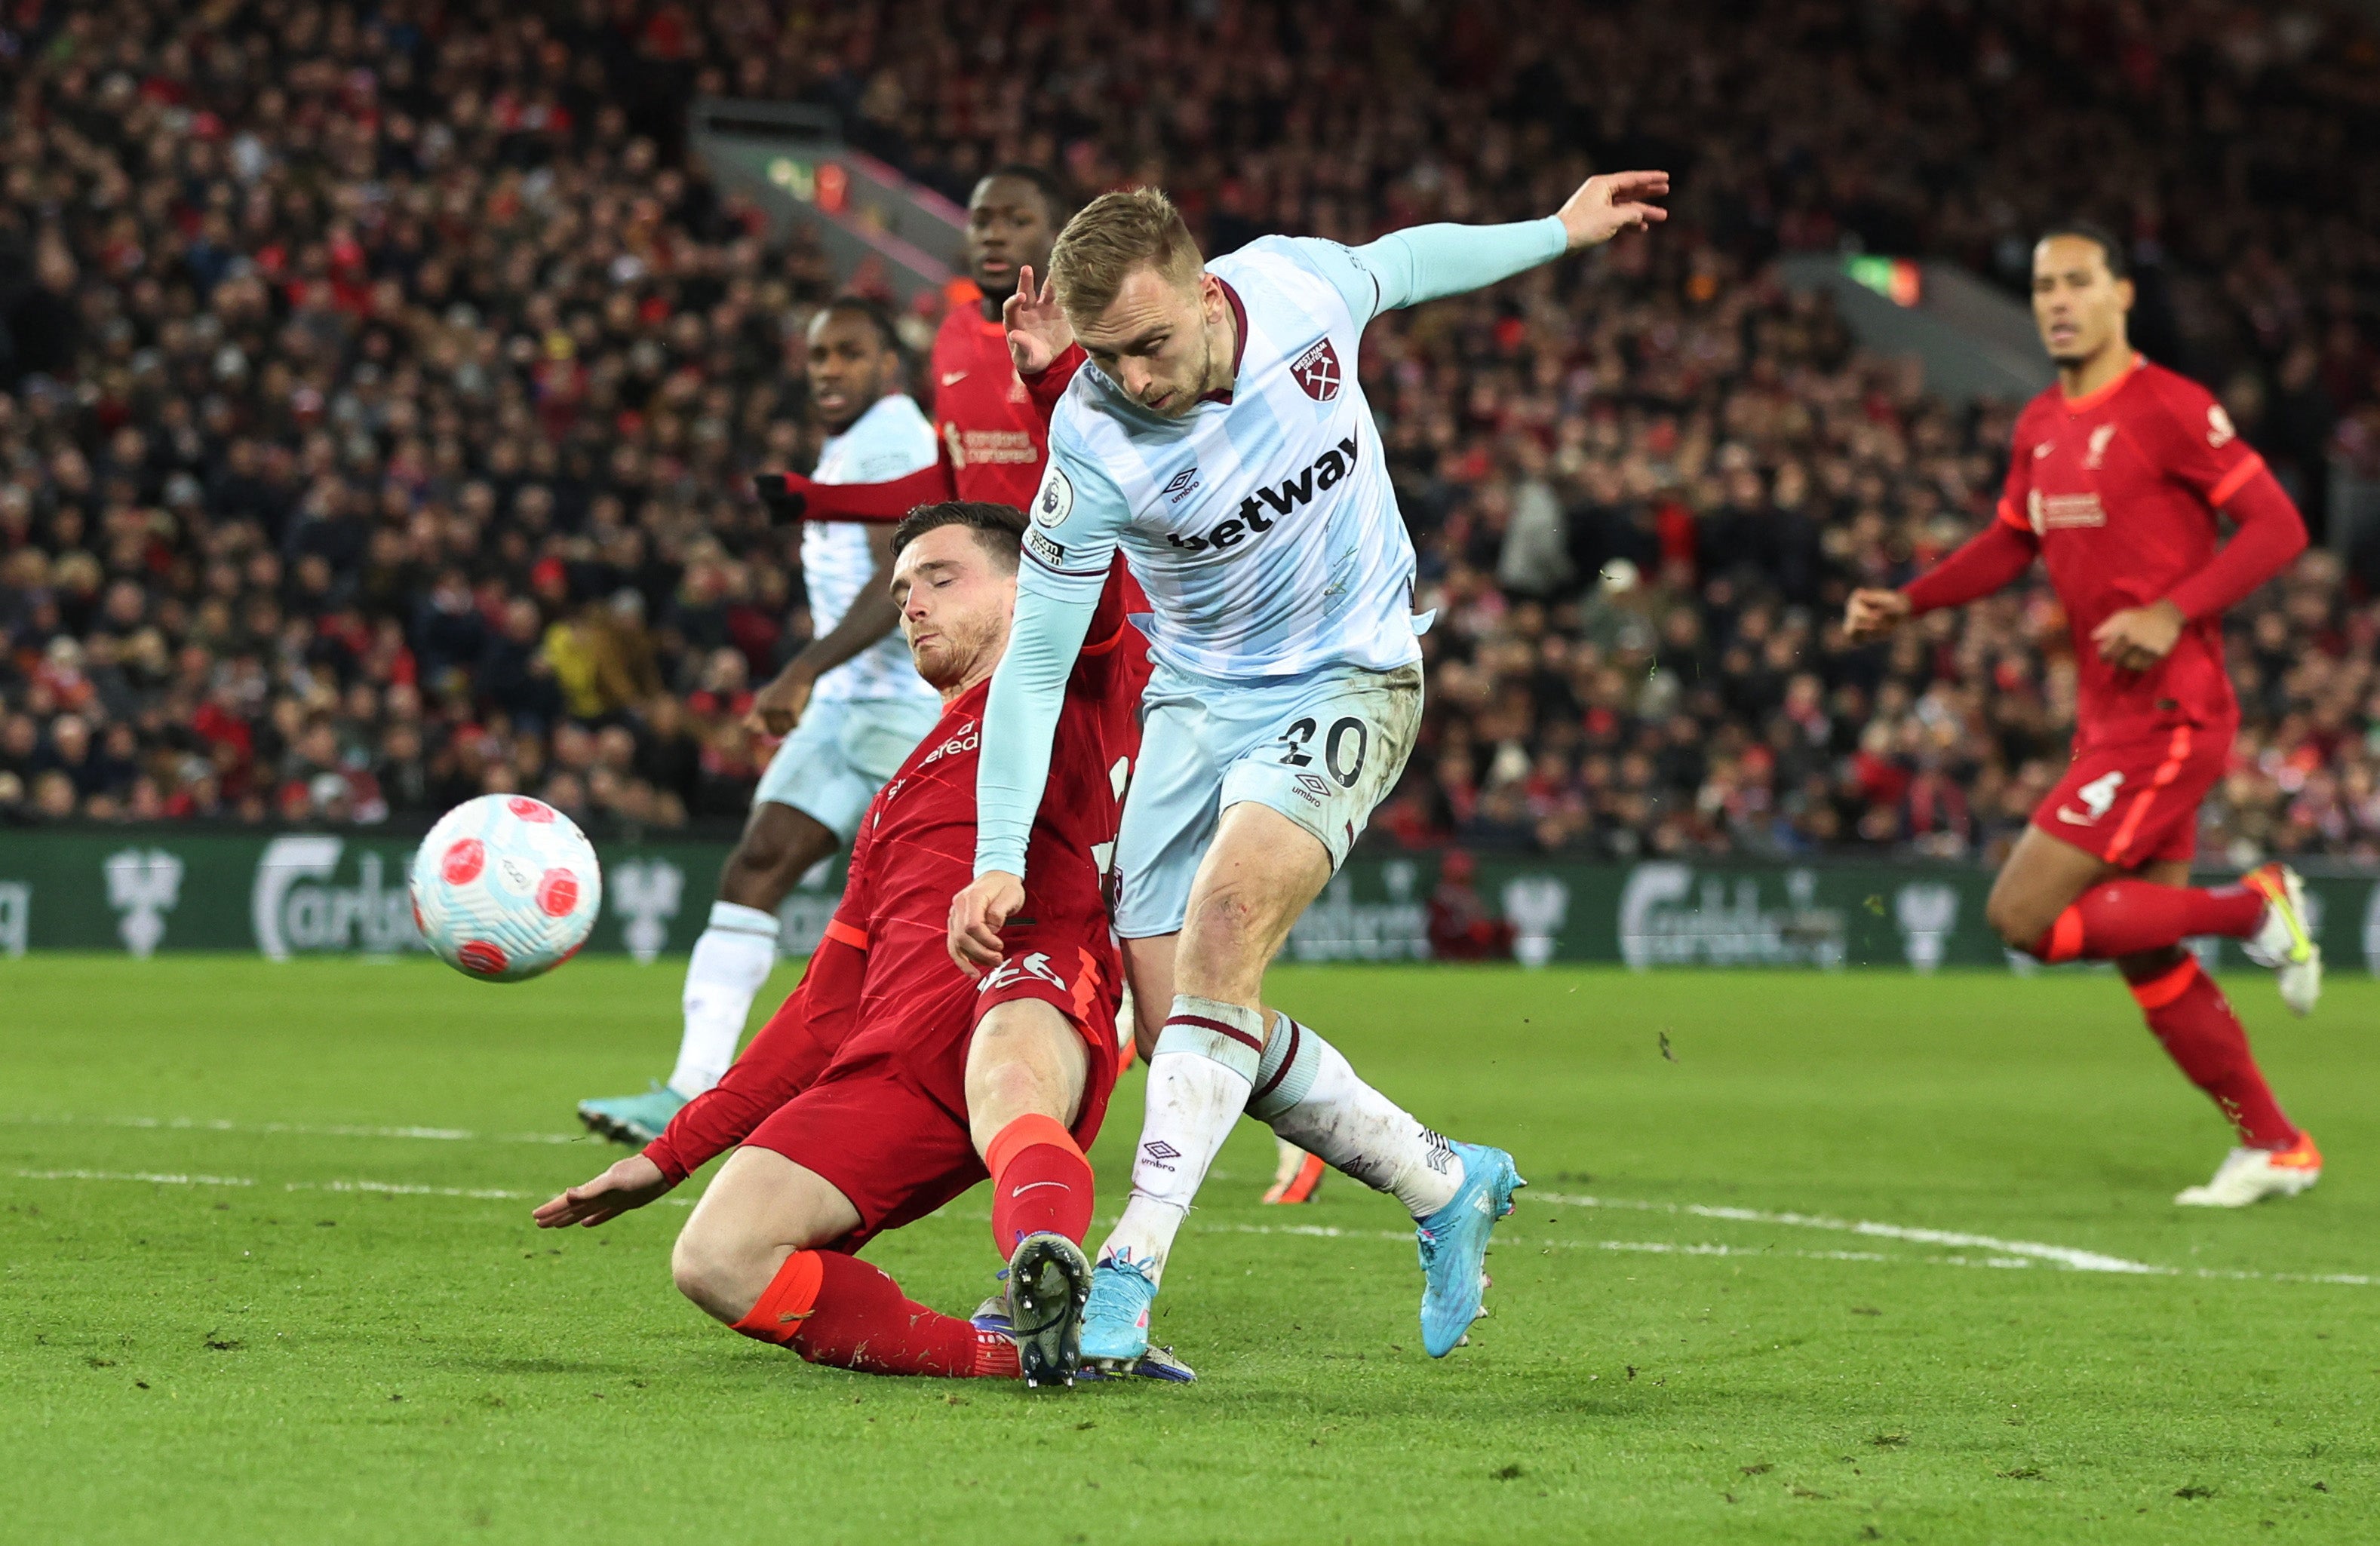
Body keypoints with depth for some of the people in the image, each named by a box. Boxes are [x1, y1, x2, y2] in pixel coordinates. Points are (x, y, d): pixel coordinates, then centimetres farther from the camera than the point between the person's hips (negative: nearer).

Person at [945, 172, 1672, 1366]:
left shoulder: (1295, 284, -17)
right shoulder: (1093, 442, -21)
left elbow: (1402, 263, 9)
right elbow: (1034, 662, -16)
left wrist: (1560, 233, 23)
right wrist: (998, 860, -23)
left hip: (1348, 685, -2)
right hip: (1199, 701, 2)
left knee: (1222, 928, -25)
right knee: (1178, 1025, -4)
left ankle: (1132, 1270, -27)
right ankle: (1445, 1186, 16)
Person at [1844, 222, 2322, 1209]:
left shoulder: (2168, 409, -13)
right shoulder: (2040, 427, 11)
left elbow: (2278, 525, -14)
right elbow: (2009, 546, 24)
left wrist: (2173, 612, -25)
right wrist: (1904, 603, 8)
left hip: (2167, 715, -8)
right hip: (2106, 716, 8)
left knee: (2023, 915, -14)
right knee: (2148, 962, 10)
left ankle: (2254, 909, 0)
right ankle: (2274, 1148, 21)